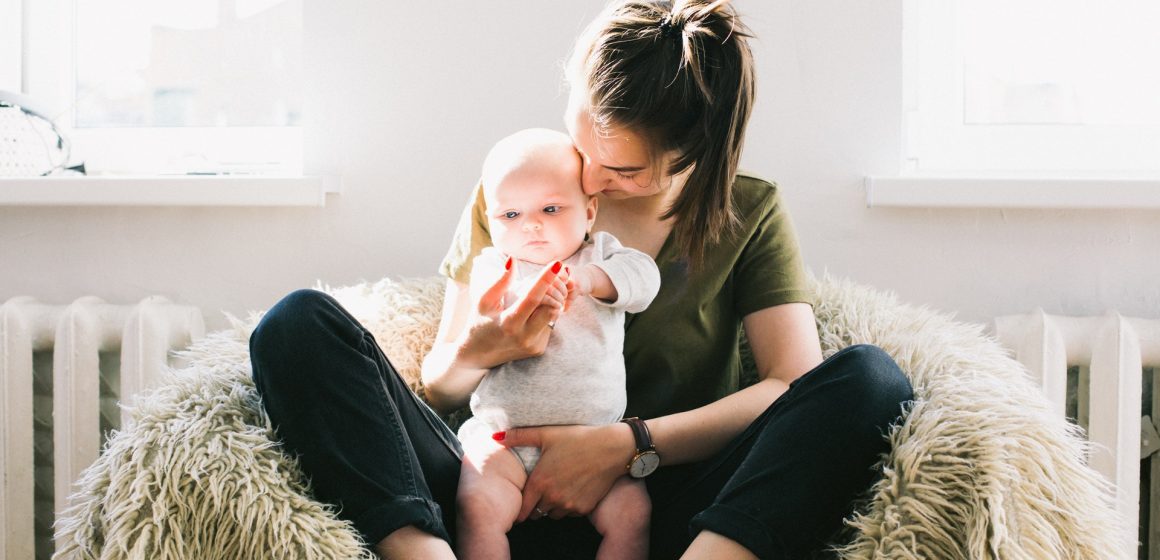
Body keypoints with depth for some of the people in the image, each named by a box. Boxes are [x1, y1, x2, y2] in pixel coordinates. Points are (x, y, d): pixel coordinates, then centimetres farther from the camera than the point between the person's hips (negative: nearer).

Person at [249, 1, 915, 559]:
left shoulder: (750, 213, 7)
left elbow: (796, 382, -6)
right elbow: (440, 383, 12)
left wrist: (628, 445, -17)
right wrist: (477, 352, -13)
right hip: (506, 502, 2)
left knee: (872, 376, -24)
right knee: (299, 325, -16)